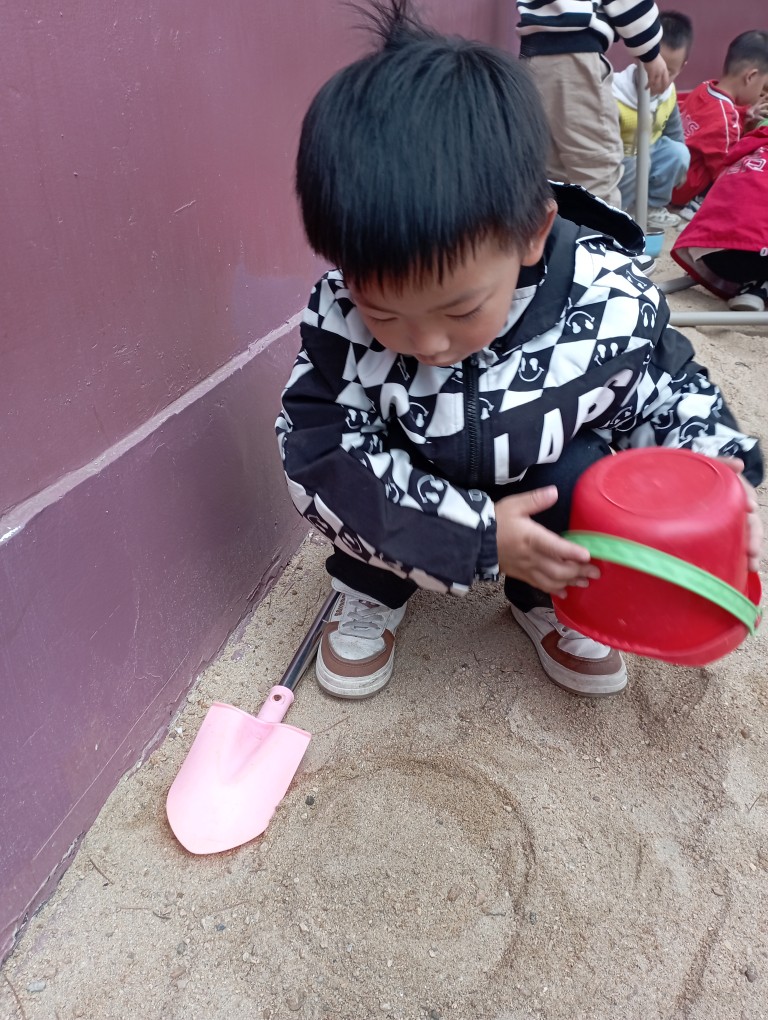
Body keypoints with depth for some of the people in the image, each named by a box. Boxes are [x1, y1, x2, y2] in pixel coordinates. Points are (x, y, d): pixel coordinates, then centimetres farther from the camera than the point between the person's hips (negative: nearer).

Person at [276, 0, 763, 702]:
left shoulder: (608, 301, -26)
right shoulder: (342, 315, -29)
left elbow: (667, 391, -7)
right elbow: (319, 451, -29)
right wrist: (477, 537, -33)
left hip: (549, 479, 1)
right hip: (413, 487, 0)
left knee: (583, 475, -28)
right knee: (340, 476, -26)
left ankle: (548, 598, 5)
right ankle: (372, 590, 6)